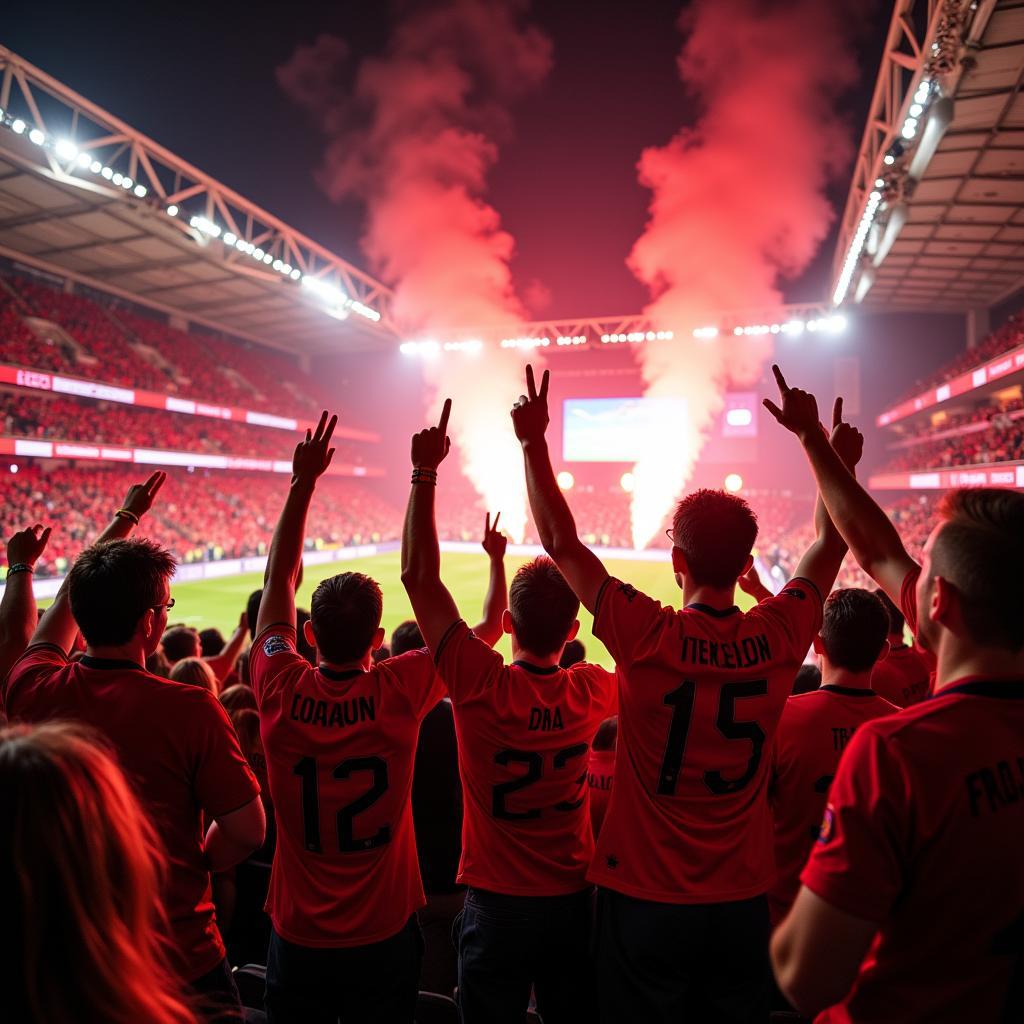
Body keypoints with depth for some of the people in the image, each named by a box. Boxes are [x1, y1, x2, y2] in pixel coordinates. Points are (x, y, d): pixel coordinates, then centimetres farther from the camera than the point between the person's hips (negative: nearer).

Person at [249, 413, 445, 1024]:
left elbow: (279, 579, -6)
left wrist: (303, 481, -3)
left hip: (298, 938, 1)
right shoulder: (399, 693, -23)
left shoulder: (282, 693, -18)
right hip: (385, 937, -1)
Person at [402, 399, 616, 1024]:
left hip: (496, 905, -2)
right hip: (573, 903, 3)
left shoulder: (481, 687, -24)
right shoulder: (592, 693, -15)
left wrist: (425, 473, -18)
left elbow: (419, 577, -21)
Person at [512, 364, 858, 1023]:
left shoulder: (648, 638, -23)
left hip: (646, 899, -3)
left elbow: (560, 542, -15)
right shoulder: (778, 639, -12)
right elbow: (829, 548, 6)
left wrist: (533, 442, -8)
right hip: (742, 901, 3)